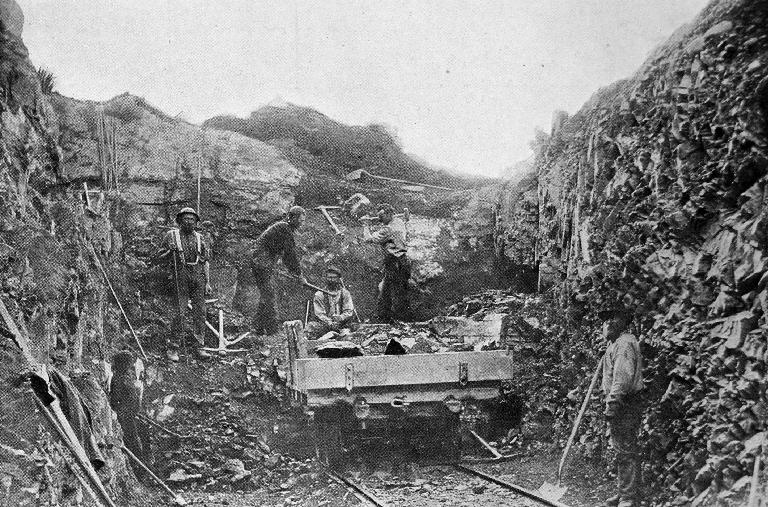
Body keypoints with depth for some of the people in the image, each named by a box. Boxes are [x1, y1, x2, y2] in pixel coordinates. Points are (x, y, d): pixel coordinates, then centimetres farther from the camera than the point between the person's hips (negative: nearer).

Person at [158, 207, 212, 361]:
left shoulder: (199, 238, 13)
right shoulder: (172, 235, 6)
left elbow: (205, 262, 14)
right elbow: (160, 256, 9)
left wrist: (208, 282, 8)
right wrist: (170, 250, -12)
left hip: (198, 277, 3)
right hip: (181, 276, -3)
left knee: (200, 312, 0)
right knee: (180, 312, -8)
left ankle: (200, 348, 5)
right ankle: (173, 347, -1)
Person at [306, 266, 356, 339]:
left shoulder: (345, 293, 10)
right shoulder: (319, 295, 6)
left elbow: (349, 311, 4)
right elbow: (319, 314, -2)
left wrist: (340, 318, -18)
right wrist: (330, 323, -18)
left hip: (342, 325, 1)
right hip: (325, 324, 0)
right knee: (311, 326, -31)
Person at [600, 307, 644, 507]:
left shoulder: (624, 343, -15)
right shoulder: (614, 343, 18)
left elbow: (622, 377, -23)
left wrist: (612, 403, -26)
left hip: (624, 404, -11)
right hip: (621, 404, 11)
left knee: (626, 450, -8)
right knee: (621, 450, 16)